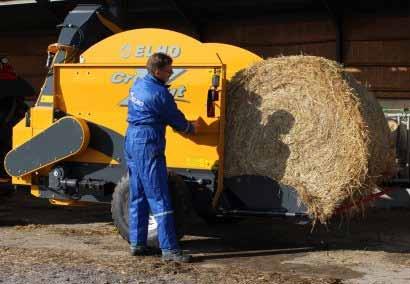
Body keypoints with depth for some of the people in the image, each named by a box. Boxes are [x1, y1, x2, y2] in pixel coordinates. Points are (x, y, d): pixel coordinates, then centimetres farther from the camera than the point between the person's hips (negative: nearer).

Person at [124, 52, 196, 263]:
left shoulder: (138, 84, 10)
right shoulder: (159, 93, -16)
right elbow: (175, 118, -4)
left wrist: (183, 125, 17)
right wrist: (190, 128, 16)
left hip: (131, 141, 9)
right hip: (148, 145, -9)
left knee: (137, 196, 14)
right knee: (159, 199, -7)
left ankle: (137, 243, 20)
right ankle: (169, 249, -6)